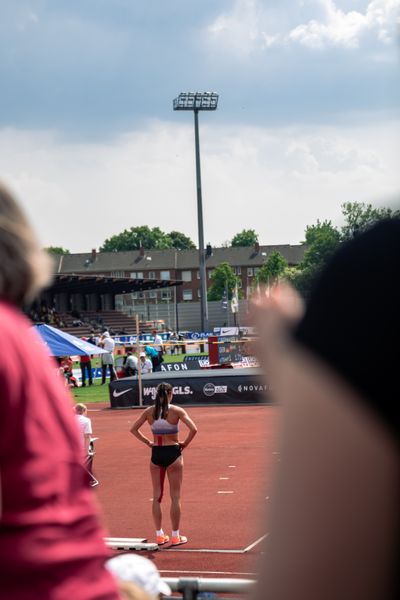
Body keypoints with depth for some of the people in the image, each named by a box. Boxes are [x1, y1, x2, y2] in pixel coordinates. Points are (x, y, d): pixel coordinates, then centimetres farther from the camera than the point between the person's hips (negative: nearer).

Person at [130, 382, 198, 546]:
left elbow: (133, 429, 7)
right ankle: (175, 536, 6)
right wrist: (185, 444, -4)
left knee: (157, 496, 12)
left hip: (156, 454, 3)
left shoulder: (149, 411, 1)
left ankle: (159, 535, 15)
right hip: (173, 453, -3)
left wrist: (148, 442, 9)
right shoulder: (176, 411, -9)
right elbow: (193, 429, -18)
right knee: (175, 497, 5)